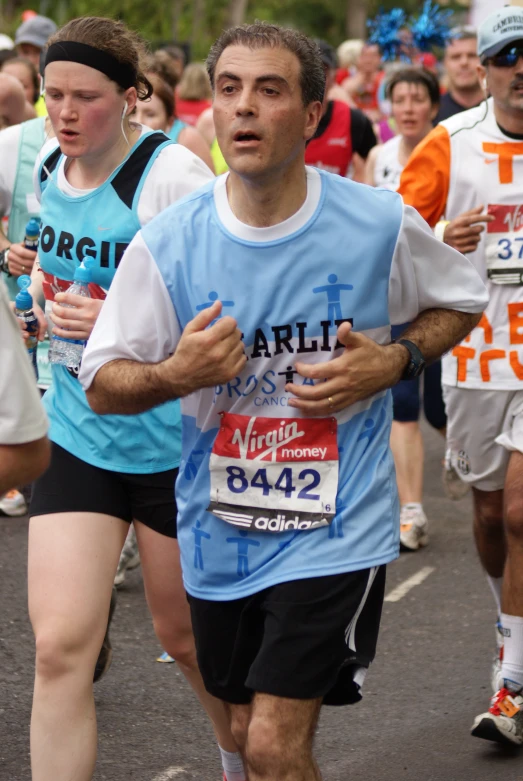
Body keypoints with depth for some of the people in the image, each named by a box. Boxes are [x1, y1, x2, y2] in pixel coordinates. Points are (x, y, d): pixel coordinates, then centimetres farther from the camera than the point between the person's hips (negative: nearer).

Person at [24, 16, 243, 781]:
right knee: (59, 647, -7)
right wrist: (43, 286, 4)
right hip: (77, 432, 5)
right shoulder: (50, 168, 3)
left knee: (185, 633, 14)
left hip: (174, 439, -4)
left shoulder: (172, 173, -18)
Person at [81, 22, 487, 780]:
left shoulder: (381, 225, -10)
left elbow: (461, 300, 9)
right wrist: (176, 375, -23)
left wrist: (393, 361, -10)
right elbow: (102, 384, -1)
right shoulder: (168, 241, -8)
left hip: (336, 527, -3)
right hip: (219, 533, 3)